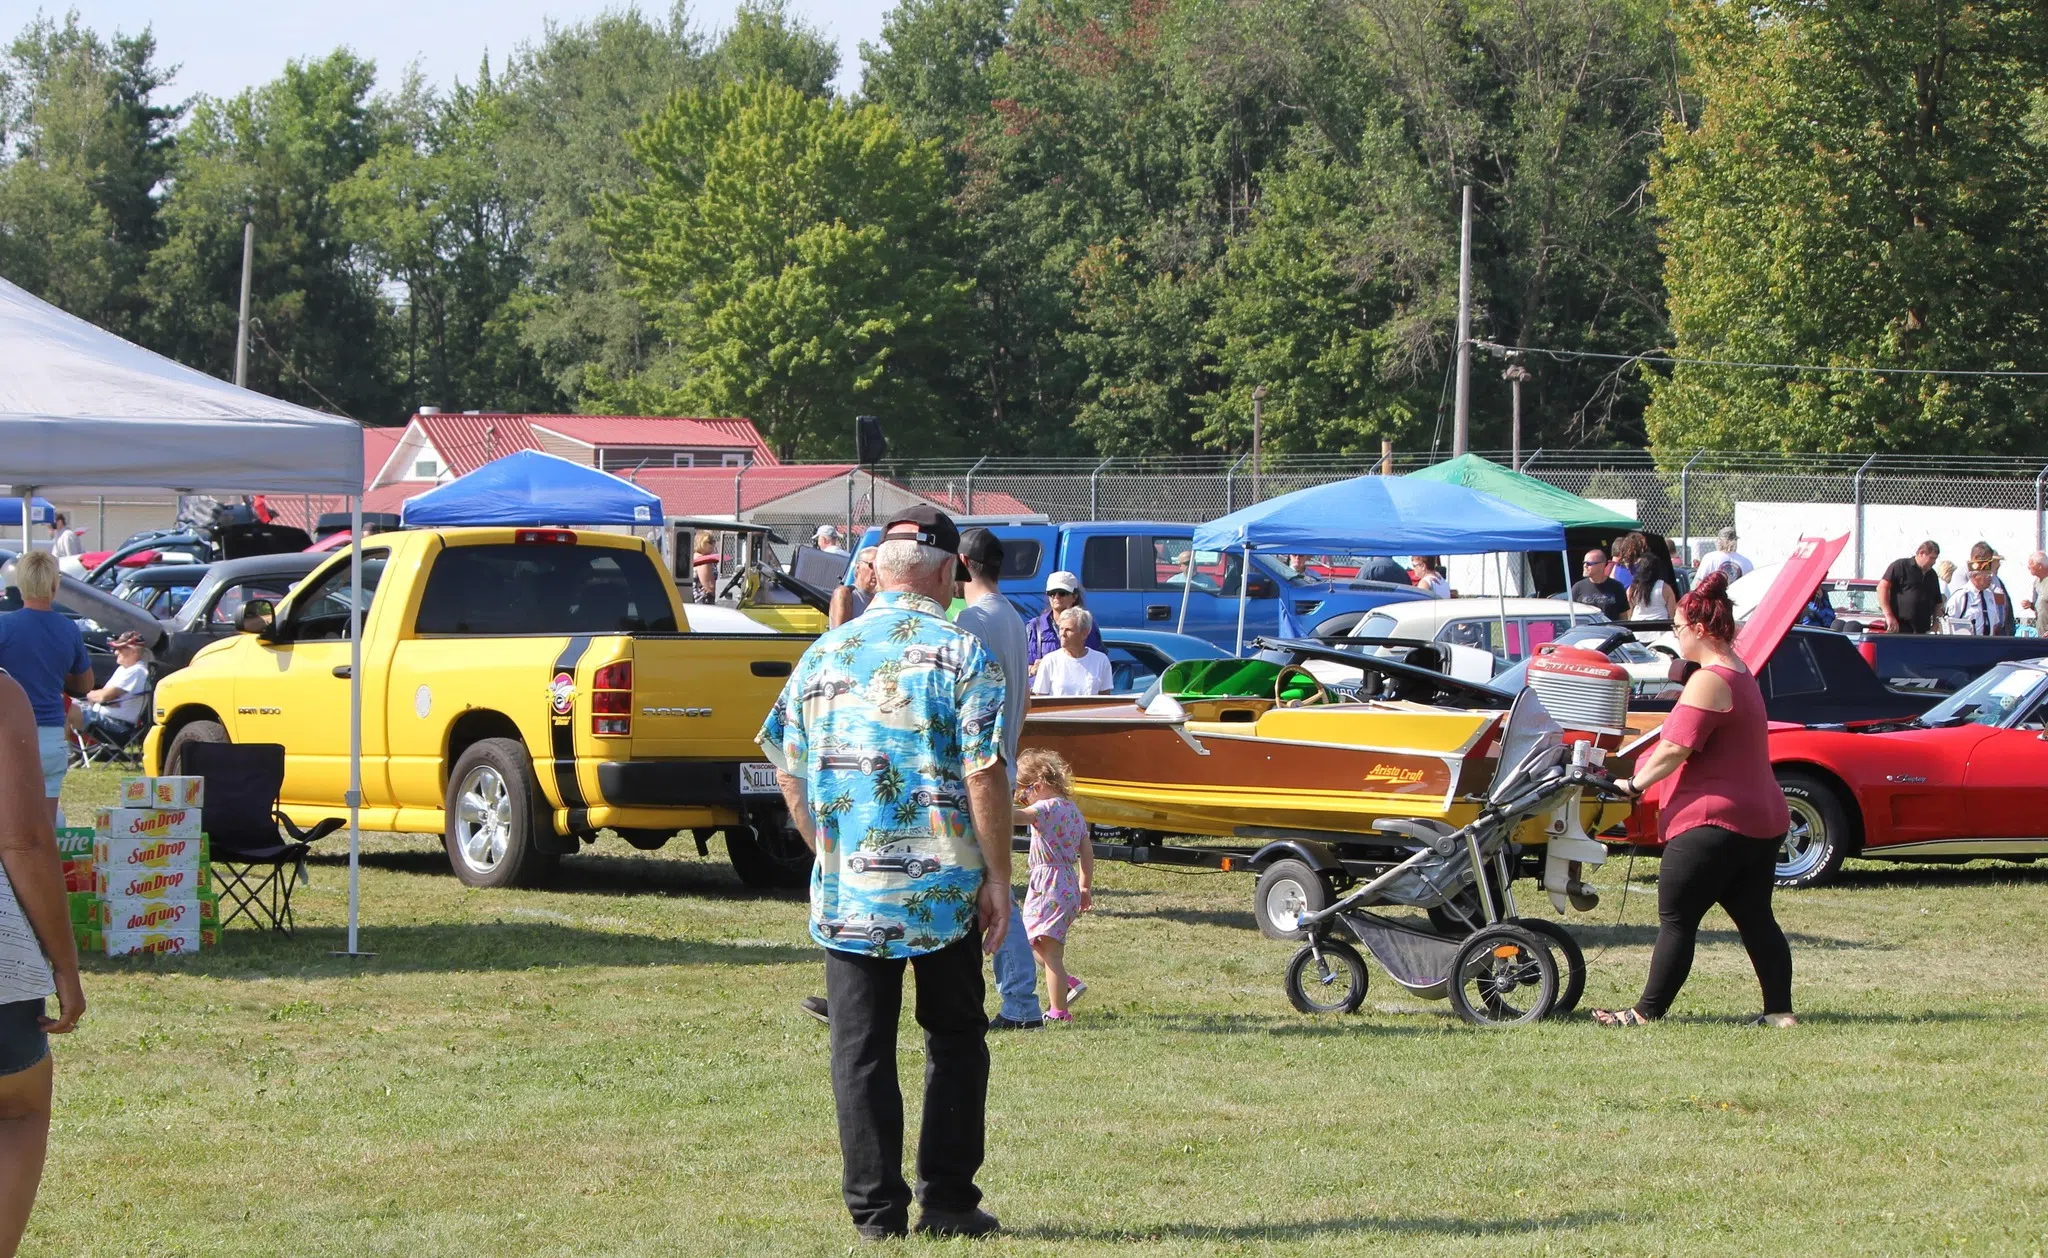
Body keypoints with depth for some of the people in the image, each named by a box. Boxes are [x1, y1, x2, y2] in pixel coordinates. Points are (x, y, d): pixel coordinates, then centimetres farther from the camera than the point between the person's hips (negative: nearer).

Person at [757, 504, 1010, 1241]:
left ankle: (875, 1209, 5)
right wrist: (997, 877, -5)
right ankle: (948, 1202, 10)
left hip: (846, 889, 2)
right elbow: (984, 775, -11)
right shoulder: (961, 655, -6)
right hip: (944, 887, -2)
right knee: (955, 1041, 11)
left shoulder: (824, 655, 7)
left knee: (860, 1050, 6)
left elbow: (788, 775, 9)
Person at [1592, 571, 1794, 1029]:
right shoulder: (1740, 674, 17)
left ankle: (1647, 1012, -1)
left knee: (1677, 919, -4)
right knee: (1756, 918, 10)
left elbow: (1675, 750, -20)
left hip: (1713, 821, -10)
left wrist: (1634, 784, -9)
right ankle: (1780, 1010, 7)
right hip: (1763, 819, 10)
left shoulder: (1708, 682, -15)